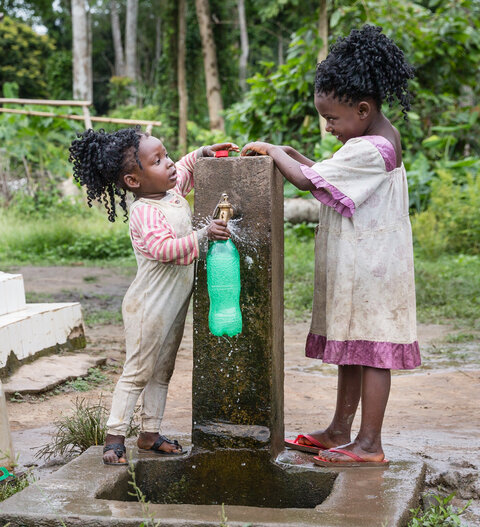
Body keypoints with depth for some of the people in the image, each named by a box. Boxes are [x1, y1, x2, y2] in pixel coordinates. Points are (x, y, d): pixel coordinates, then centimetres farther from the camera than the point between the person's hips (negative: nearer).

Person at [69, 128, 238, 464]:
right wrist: (202, 235, -40)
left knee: (163, 371, 15)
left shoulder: (173, 193, 6)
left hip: (175, 303, 9)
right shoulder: (143, 212, -21)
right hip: (149, 306, -9)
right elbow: (163, 248, -34)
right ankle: (115, 437, 6)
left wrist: (202, 154, 11)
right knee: (139, 370, -3)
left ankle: (150, 433, 25)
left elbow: (184, 170, 27)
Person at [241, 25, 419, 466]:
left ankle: (369, 445, 6)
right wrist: (292, 153, 6)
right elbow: (329, 176, 17)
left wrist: (271, 150, -10)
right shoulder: (379, 139, 10)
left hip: (369, 267, -10)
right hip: (354, 264, 10)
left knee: (370, 350, -2)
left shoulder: (369, 151, -22)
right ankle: (340, 430, 27)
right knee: (351, 348, 16)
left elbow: (308, 181, -24)